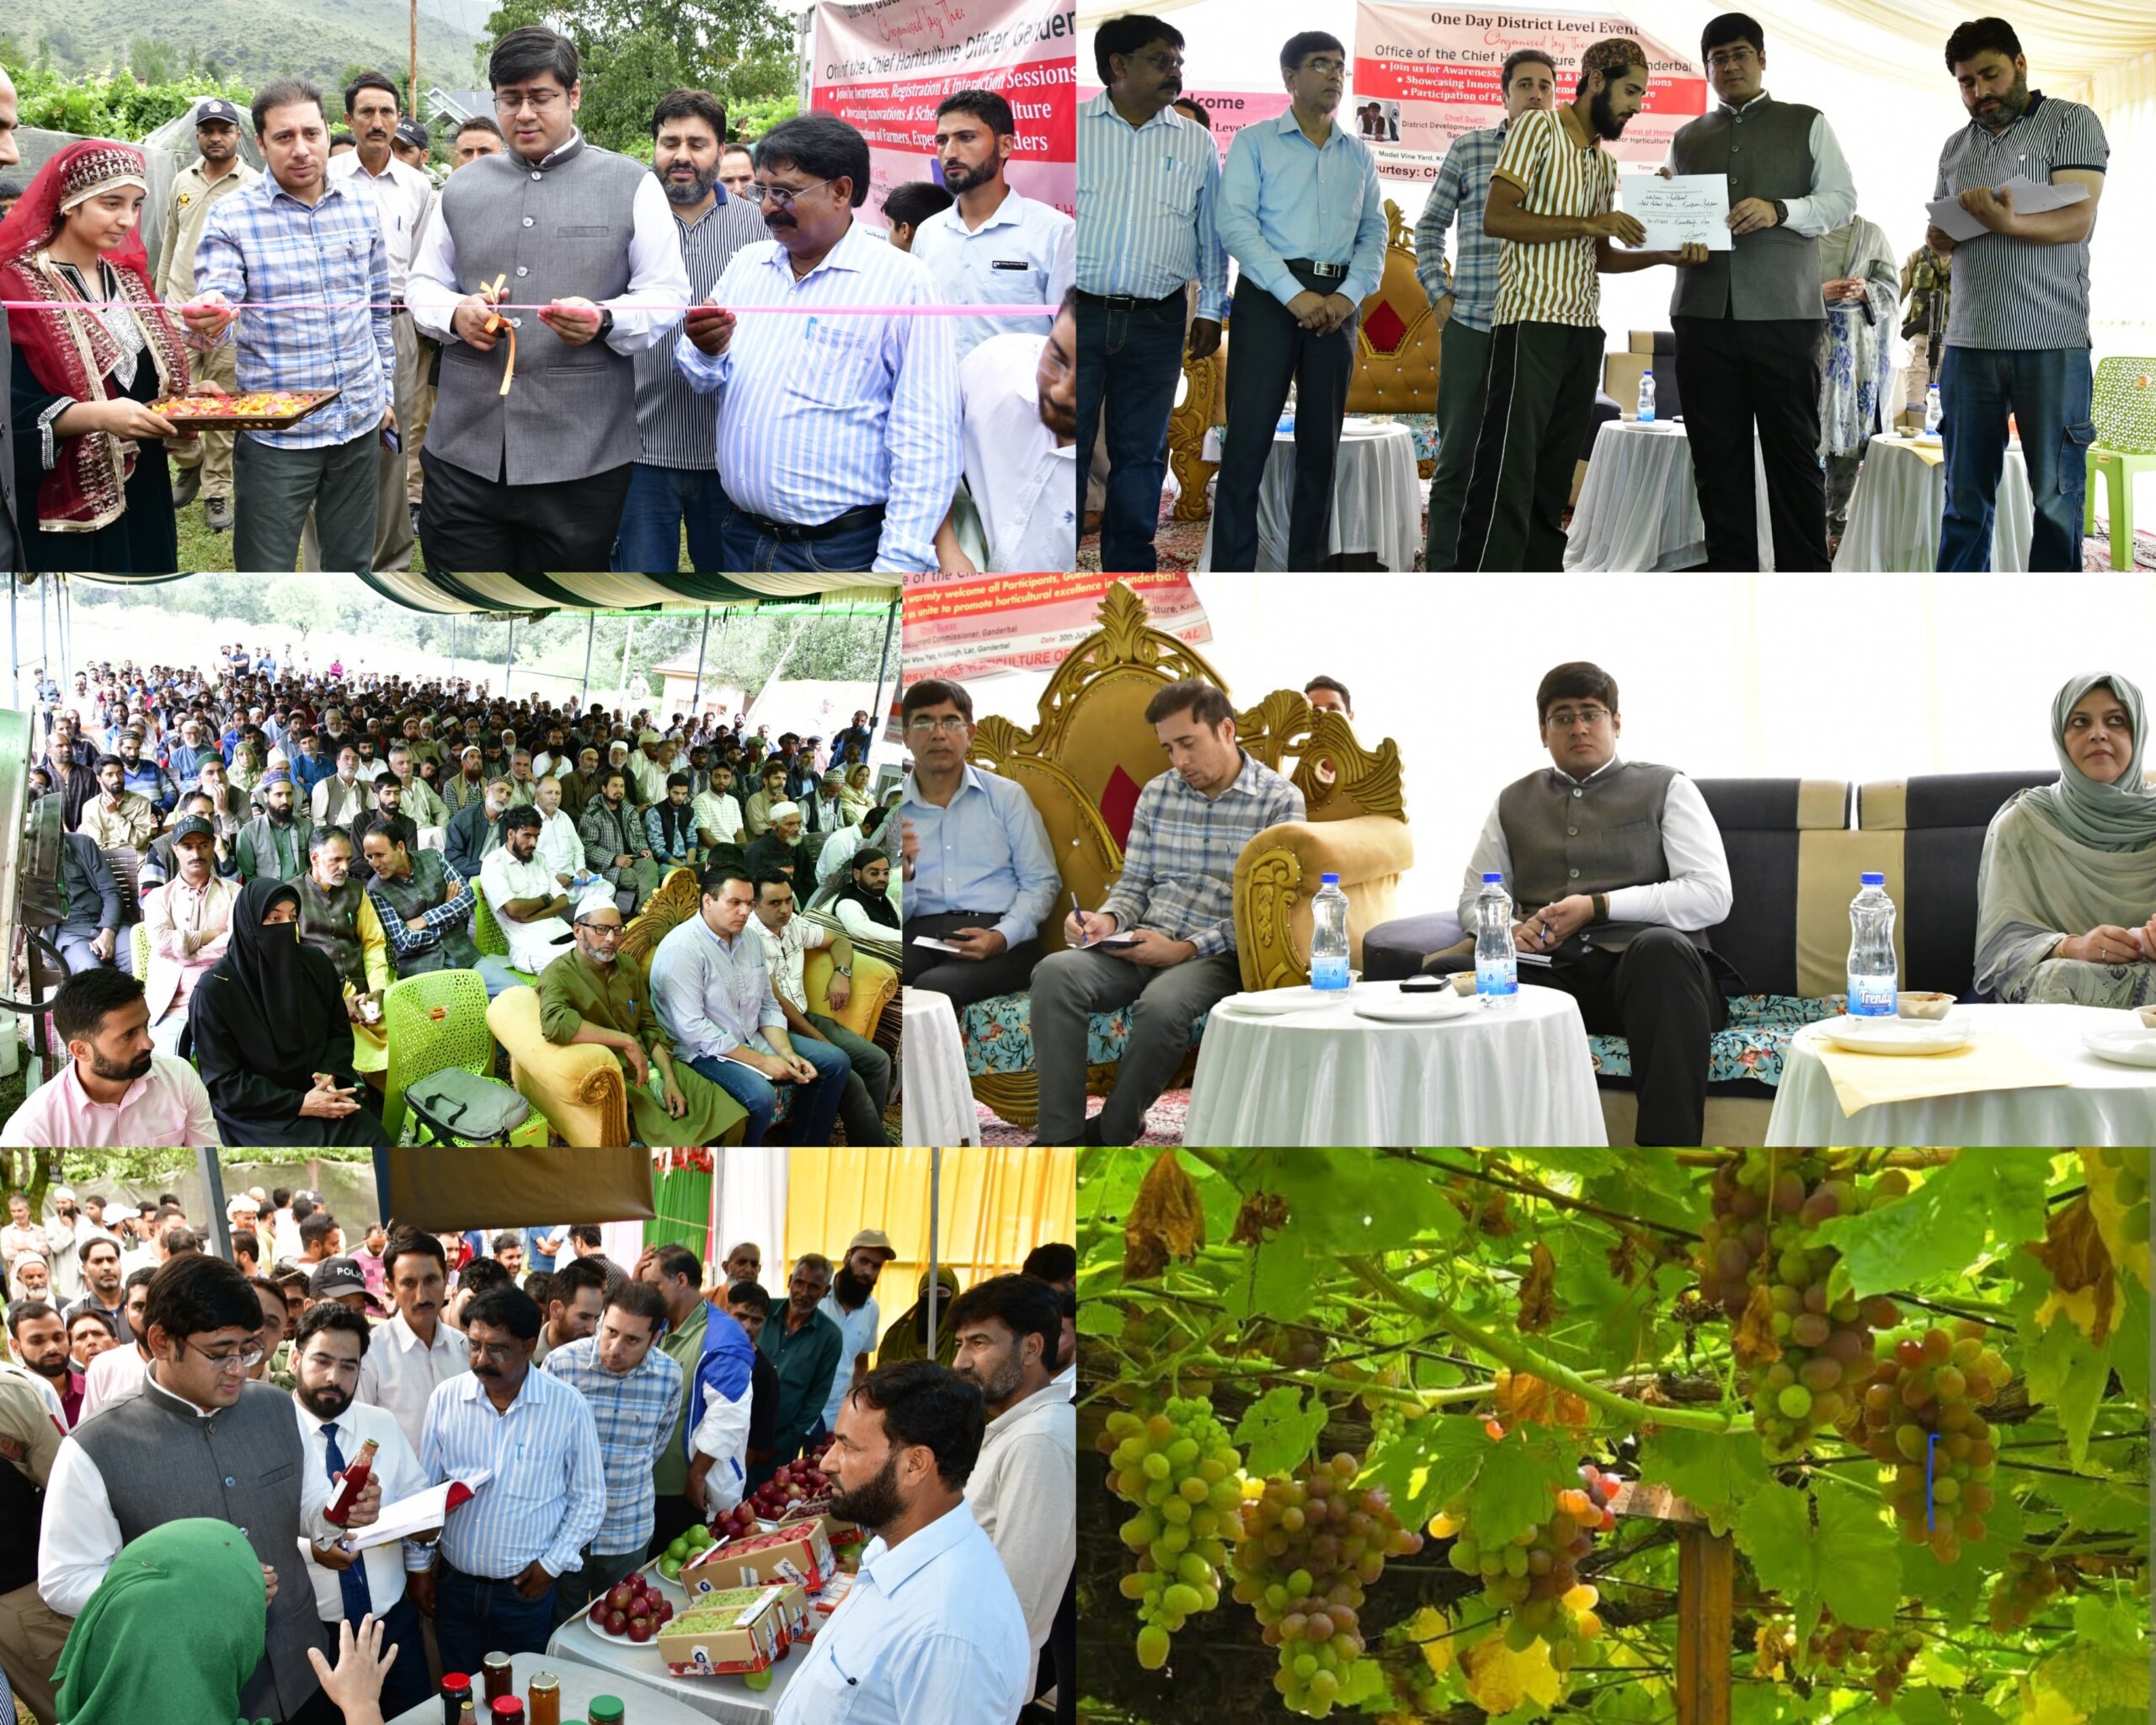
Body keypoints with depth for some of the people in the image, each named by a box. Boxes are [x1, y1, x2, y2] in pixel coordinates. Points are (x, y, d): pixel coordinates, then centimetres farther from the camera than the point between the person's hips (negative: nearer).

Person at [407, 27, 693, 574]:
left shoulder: (631, 185, 3)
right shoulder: (463, 186, 14)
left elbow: (667, 296, 2)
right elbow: (423, 285, 19)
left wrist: (604, 321, -19)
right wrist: (455, 314, -5)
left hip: (582, 460, -3)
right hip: (465, 450, 3)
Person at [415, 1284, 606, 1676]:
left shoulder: (568, 1407, -10)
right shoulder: (446, 1398, -4)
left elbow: (589, 1500, 0)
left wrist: (552, 1564, -5)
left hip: (526, 1589, -2)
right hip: (454, 1582, 2)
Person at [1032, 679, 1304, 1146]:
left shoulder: (1280, 801, -3)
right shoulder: (1157, 794, 14)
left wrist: (1186, 949, -16)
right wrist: (1108, 919, -5)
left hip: (1219, 955, -5)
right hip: (1145, 945, 5)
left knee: (1162, 1003, -38)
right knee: (1055, 973, -25)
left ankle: (1110, 1135, -15)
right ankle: (1061, 1139, -25)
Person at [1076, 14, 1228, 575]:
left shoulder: (1196, 142, 9)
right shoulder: (1075, 127, 4)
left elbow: (1213, 231, 15)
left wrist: (1211, 309, 10)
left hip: (1157, 323, 2)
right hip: (1081, 312, -2)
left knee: (1141, 453, 7)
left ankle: (1130, 563, 15)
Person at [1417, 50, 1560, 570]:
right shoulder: (1468, 148, 5)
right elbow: (1429, 227, 11)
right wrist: (1438, 295, 2)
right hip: (1469, 325, -1)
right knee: (1456, 455, 1)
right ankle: (1440, 568, 6)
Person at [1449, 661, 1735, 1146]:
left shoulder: (1666, 789, 15)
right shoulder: (1514, 803, 26)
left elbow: (1711, 896, 2)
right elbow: (1473, 901, 26)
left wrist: (1598, 907, -6)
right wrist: (1506, 929, 0)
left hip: (1640, 964, -2)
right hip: (1552, 974, 2)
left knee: (1660, 947, -41)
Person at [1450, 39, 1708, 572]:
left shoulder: (1605, 162, 20)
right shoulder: (1538, 129, -3)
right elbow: (1496, 217, -12)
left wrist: (1666, 256, 5)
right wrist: (1588, 224, -16)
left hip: (1583, 328, 8)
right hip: (1532, 322, -8)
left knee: (1555, 473, 6)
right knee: (1509, 473, -13)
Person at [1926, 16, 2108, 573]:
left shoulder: (2072, 123, 1)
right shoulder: (1957, 146, 18)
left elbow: (2078, 219, -11)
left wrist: (2006, 223, -29)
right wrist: (1938, 237, 0)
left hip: (2052, 345, -5)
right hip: (1969, 343, 5)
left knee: (2056, 497, -2)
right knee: (1965, 498, 4)